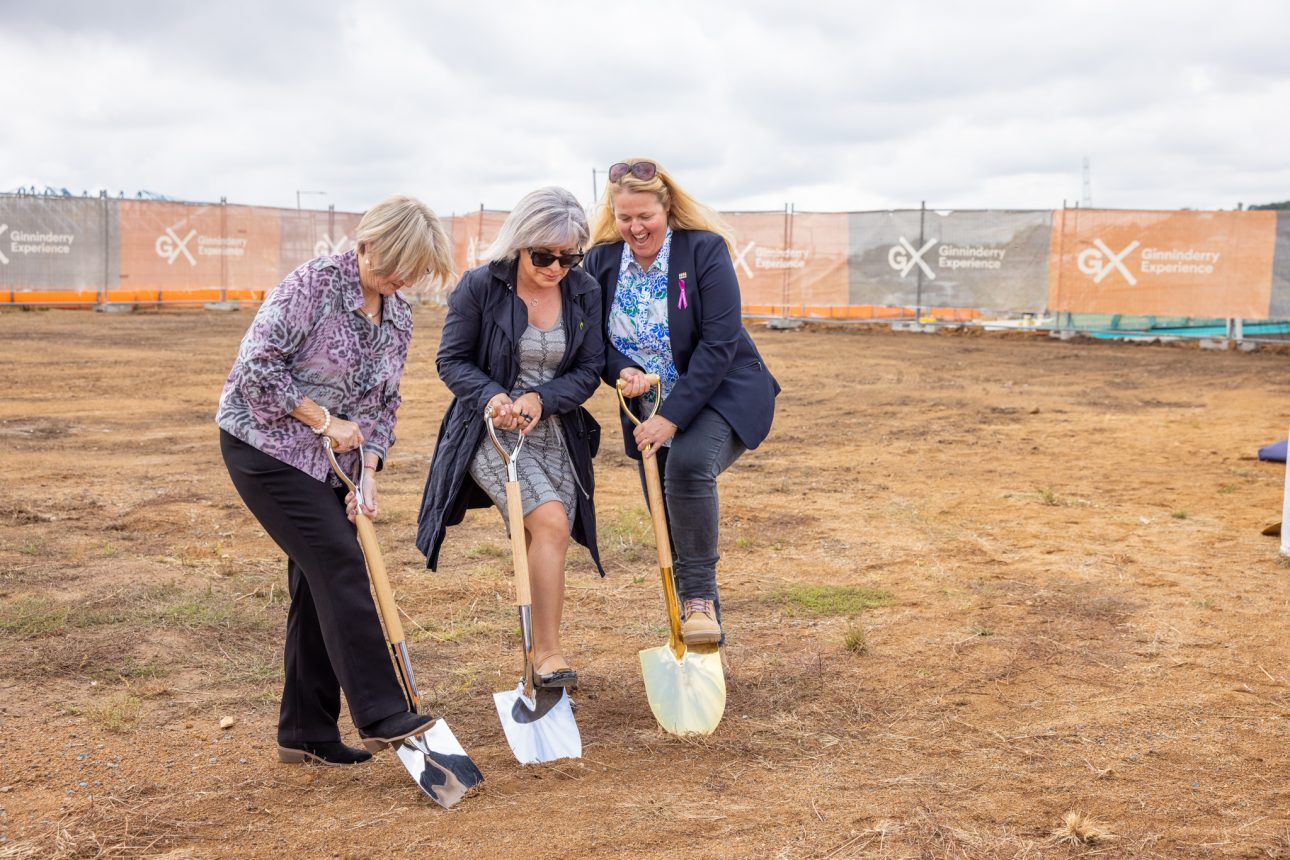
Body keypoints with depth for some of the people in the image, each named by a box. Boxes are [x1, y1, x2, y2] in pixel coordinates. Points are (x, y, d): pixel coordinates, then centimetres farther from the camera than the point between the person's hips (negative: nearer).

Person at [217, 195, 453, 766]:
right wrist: (325, 419, -17)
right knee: (341, 568, -14)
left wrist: (368, 475, -5)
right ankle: (381, 716, -12)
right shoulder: (316, 282, -17)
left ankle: (305, 732, 16)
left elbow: (383, 405, 9)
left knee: (319, 585, 7)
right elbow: (258, 365, -21)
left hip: (327, 460, 8)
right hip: (265, 444, -8)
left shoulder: (399, 316, 5)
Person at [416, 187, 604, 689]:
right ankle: (549, 654, -15)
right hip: (490, 433, -4)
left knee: (543, 551, 7)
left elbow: (589, 370, -1)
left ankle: (539, 673, 22)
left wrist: (542, 398, -19)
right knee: (551, 524, -24)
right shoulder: (480, 286, -11)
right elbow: (451, 361, -6)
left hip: (555, 435, 4)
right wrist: (491, 396, -24)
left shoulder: (585, 292, -1)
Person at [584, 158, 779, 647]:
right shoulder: (602, 260, -2)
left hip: (720, 396, -5)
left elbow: (719, 344, -20)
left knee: (688, 464, -34)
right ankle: (701, 630, 25)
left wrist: (672, 418, -25)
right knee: (672, 529, 7)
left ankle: (700, 597, -20)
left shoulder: (704, 250, -15)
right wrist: (620, 371, -17)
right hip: (649, 409, 5)